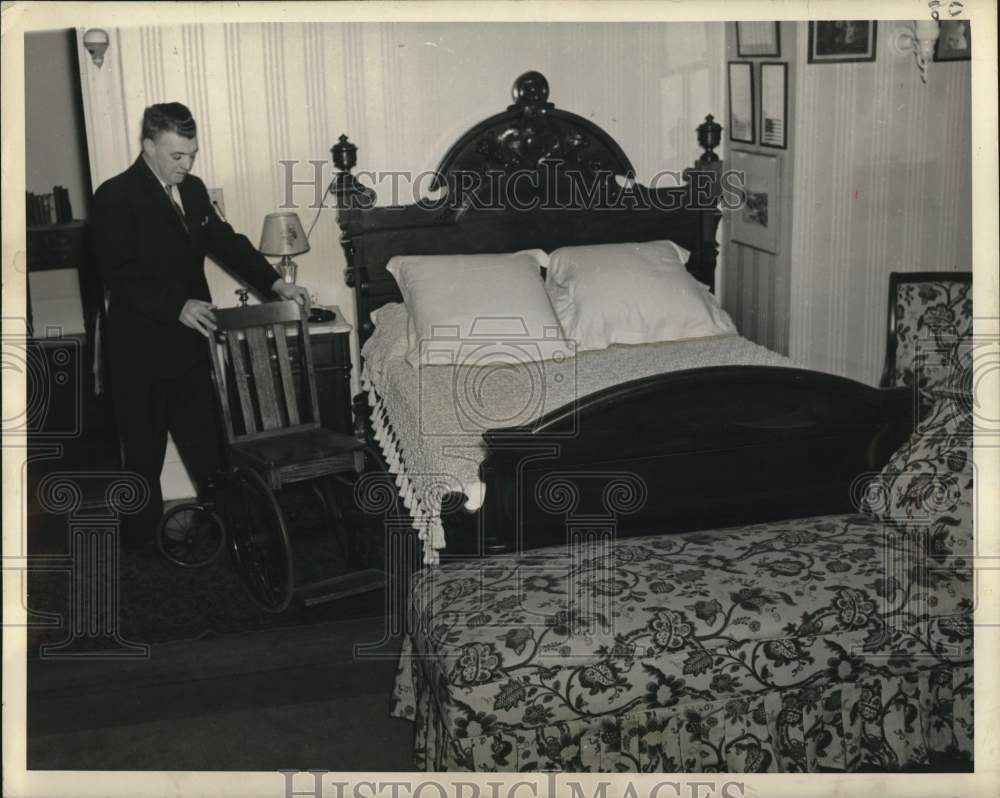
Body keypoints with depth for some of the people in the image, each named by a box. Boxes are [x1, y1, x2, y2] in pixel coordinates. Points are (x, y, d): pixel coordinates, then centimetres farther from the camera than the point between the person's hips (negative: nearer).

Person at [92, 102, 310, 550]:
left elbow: (226, 241, 11)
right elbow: (119, 274, -21)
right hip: (141, 351, -6)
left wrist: (275, 283, -2)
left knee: (205, 442, 12)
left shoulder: (193, 190, 9)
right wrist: (177, 305, -31)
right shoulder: (115, 197, -14)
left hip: (189, 344, 6)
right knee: (145, 450, 8)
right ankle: (144, 541, 24)